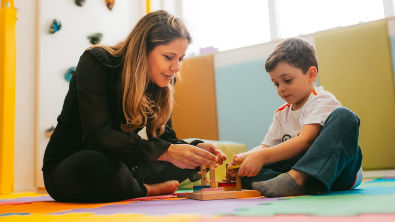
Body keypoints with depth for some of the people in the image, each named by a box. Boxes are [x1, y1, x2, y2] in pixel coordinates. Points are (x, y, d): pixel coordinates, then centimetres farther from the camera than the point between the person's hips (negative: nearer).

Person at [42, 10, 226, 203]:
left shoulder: (161, 81, 0)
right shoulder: (95, 63, -19)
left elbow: (164, 136, -3)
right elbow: (98, 134, -30)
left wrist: (196, 149, -24)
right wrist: (166, 152, -38)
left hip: (115, 164, 5)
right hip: (66, 170, -5)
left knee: (191, 160, -7)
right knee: (93, 165, -40)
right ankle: (145, 190, -12)